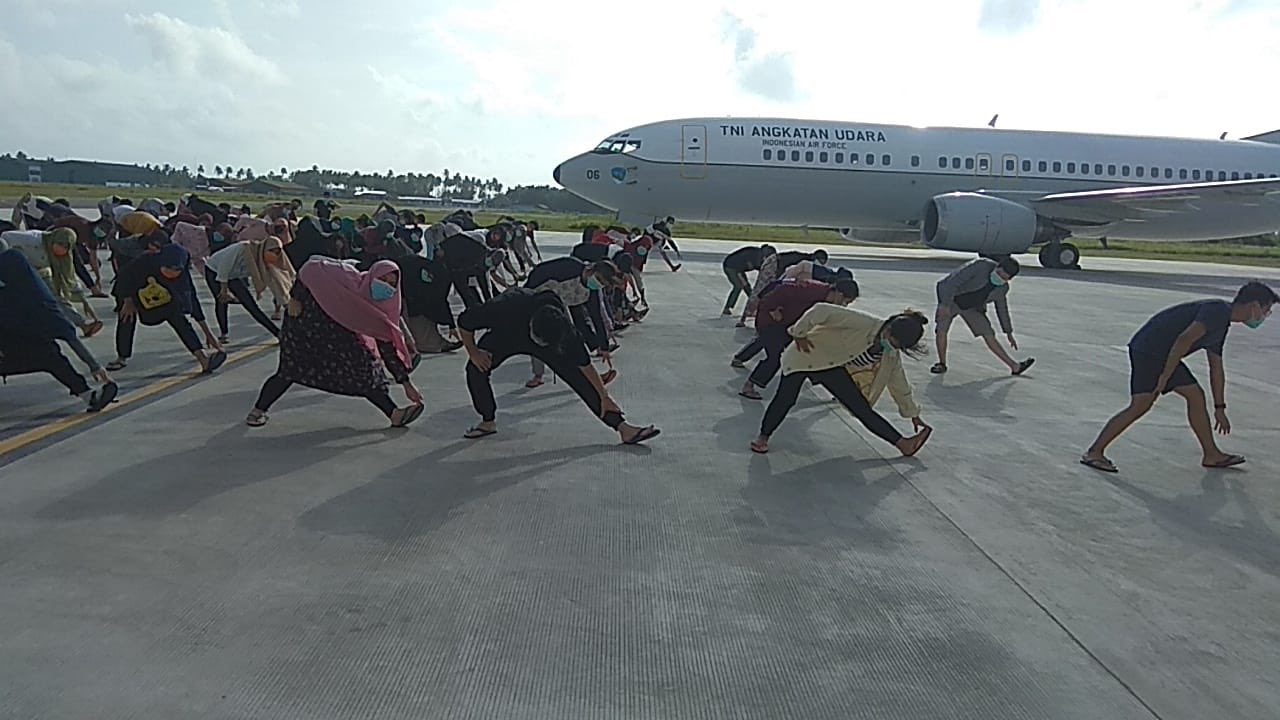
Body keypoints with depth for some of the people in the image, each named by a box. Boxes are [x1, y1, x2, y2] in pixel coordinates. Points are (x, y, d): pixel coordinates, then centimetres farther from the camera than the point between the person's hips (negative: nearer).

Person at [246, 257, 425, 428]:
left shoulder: (378, 312, -15)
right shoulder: (347, 276, -28)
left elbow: (387, 345, -13)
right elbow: (312, 266, -16)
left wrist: (405, 382, -17)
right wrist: (295, 298, -19)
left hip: (339, 333, 4)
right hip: (306, 319, -4)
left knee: (363, 367, -10)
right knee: (291, 370, -9)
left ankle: (394, 414, -12)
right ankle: (258, 410, 13)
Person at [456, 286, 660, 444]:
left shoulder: (565, 330, -36)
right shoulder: (504, 308, -43)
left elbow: (585, 365, -25)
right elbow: (465, 321, -24)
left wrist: (604, 397, -19)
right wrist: (473, 352, -19)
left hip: (551, 335, -1)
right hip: (505, 336, 1)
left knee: (577, 377, -12)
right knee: (476, 368, -20)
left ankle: (623, 427, -12)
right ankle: (488, 422, 3)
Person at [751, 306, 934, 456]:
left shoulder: (891, 356, -7)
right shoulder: (862, 323, -31)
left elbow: (899, 383, 8)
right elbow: (821, 311, -33)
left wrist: (913, 415, 14)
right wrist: (800, 334, -26)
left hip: (834, 368, 5)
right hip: (807, 353, -5)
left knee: (862, 408, -3)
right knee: (786, 399, -13)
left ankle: (902, 444, 2)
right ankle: (763, 436, 7)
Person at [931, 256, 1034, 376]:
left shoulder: (1002, 287, -7)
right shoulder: (981, 265, -28)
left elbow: (1002, 308, 9)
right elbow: (954, 281, -31)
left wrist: (1009, 333, 13)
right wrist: (945, 305, -37)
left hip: (970, 307, 4)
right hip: (949, 298, -4)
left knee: (989, 336, -1)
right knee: (941, 330, -23)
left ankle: (1015, 366, 7)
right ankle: (942, 364, -3)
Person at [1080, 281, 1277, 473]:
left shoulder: (1221, 322, 21)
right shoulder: (1218, 311, -10)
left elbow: (1217, 369, 28)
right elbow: (1184, 340, -24)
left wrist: (1219, 408, 32)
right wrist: (1165, 376, -23)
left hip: (1164, 354, 10)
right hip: (1148, 350, -10)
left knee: (1196, 396, 13)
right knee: (1139, 406, -15)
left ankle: (1211, 455, 24)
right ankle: (1094, 452, -14)